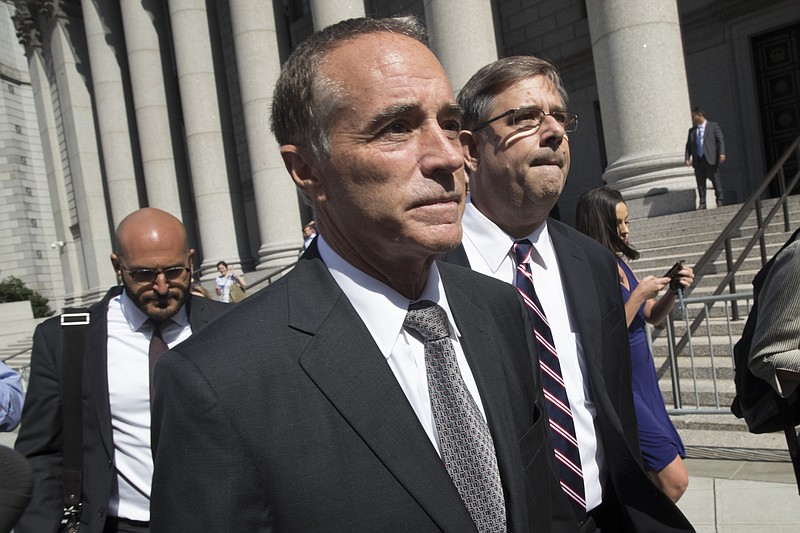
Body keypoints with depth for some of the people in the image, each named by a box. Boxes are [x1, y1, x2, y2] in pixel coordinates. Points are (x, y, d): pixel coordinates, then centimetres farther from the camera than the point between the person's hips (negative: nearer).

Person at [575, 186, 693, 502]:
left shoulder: (618, 263, 7)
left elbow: (653, 317, 16)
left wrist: (672, 289, -1)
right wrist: (639, 294, -20)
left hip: (643, 379, 9)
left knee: (657, 479, 13)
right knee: (674, 481, -9)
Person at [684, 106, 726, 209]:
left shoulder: (713, 126, 7)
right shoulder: (692, 130, 17)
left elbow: (721, 140, 1)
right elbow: (688, 145, 15)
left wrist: (722, 153, -13)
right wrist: (687, 158, 1)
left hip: (711, 159, -3)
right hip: (698, 161, 3)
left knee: (715, 181, -2)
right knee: (700, 183, 2)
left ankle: (719, 201, 5)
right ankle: (702, 203, 5)